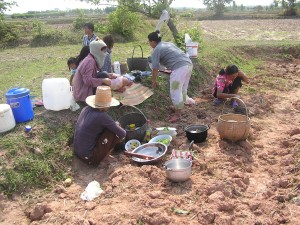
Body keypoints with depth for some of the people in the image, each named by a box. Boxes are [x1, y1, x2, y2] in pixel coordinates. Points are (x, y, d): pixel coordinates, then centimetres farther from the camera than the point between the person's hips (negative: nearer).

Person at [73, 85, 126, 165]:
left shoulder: (86, 109, -2)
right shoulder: (102, 116, -23)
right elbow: (122, 134, -16)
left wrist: (113, 124, 16)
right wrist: (116, 126, 5)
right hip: (88, 157, -8)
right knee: (112, 131, -7)